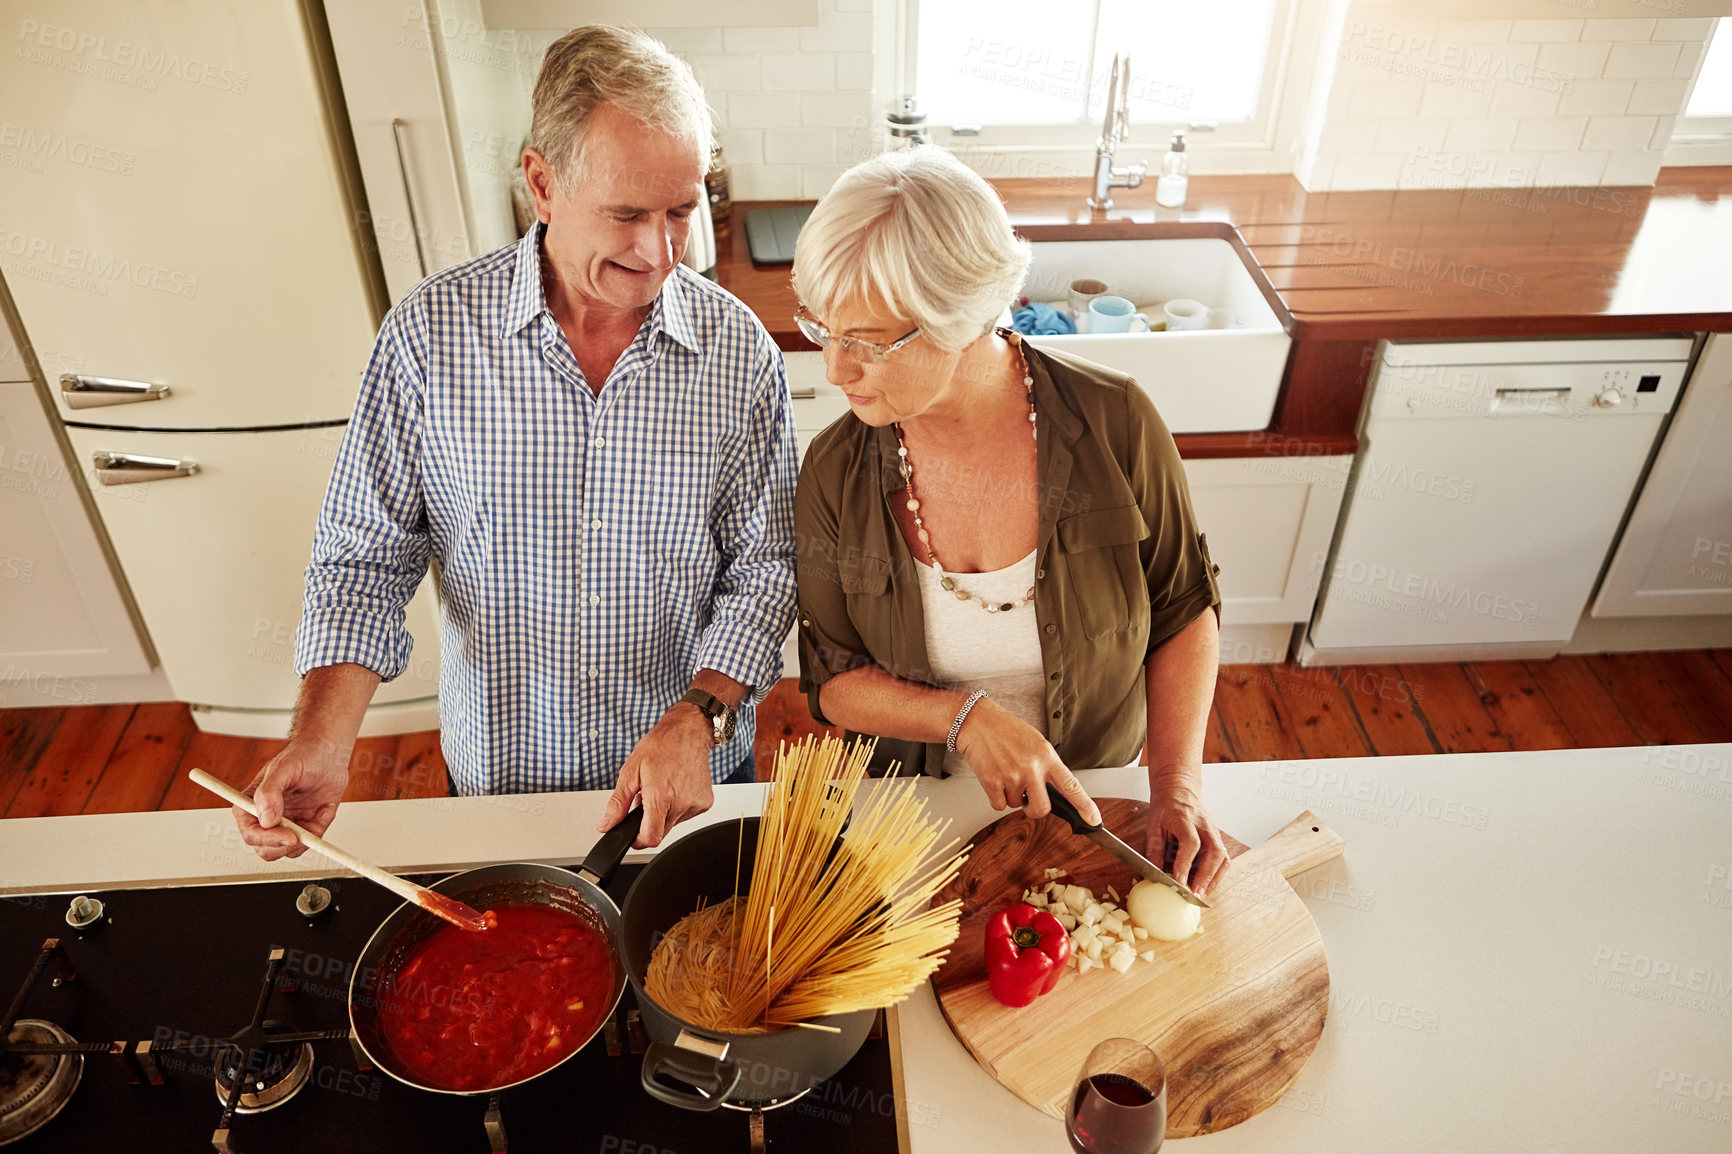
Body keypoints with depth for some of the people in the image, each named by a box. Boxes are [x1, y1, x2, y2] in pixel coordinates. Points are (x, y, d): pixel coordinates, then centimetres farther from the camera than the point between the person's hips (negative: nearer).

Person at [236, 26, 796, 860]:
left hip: (695, 772, 0)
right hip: (497, 772, 1)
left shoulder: (739, 351, -13)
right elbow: (366, 556, -7)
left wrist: (700, 719, -22)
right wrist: (321, 741, -20)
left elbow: (763, 567, -8)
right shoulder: (429, 335, -14)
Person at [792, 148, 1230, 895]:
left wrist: (1177, 786, -14)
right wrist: (965, 717, -24)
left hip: (1093, 801, 0)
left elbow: (1184, 609, -4)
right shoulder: (835, 474, -15)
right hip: (912, 812, 1)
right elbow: (833, 680, -6)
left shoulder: (1112, 424, -18)